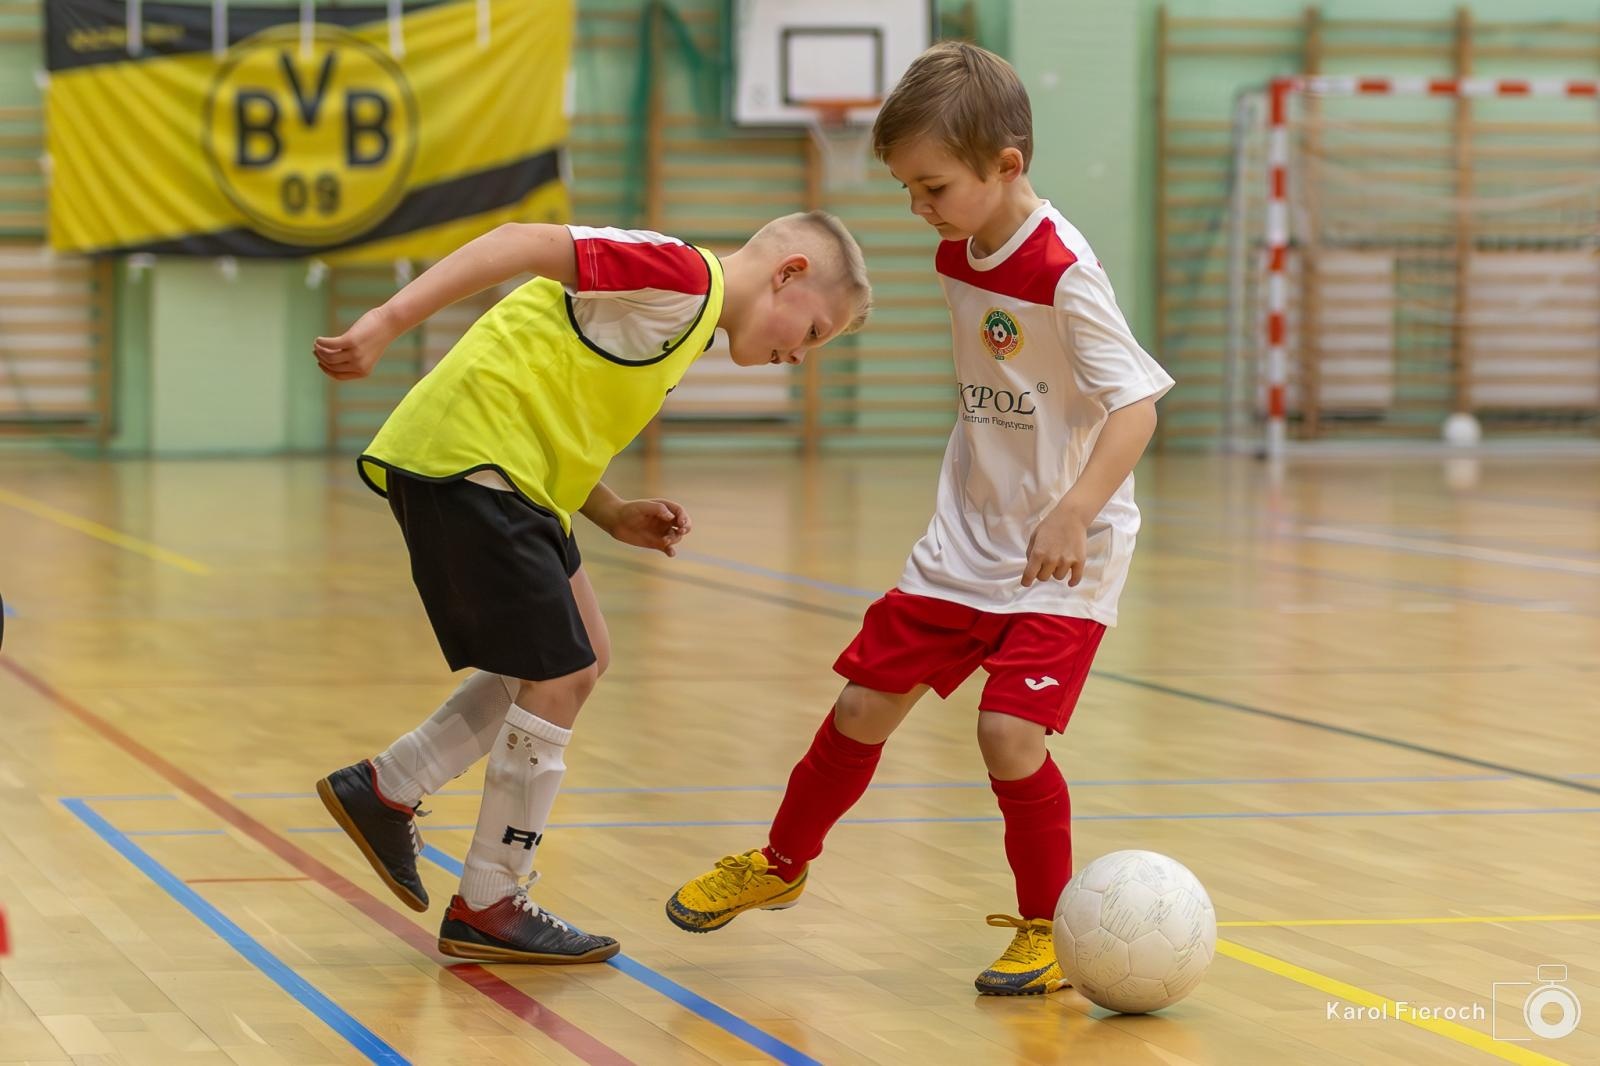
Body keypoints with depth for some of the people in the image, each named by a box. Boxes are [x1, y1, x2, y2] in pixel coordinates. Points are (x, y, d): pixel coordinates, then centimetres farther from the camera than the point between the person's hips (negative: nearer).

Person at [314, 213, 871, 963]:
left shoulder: (686, 323, 21)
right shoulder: (681, 277, -11)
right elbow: (524, 244, -22)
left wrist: (614, 517, 8)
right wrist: (386, 325, -29)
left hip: (491, 473, 10)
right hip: (466, 459, -10)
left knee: (580, 657, 16)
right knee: (559, 676, -5)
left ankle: (385, 790, 20)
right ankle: (488, 908, 6)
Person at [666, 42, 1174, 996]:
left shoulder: (1063, 274, -22)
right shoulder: (958, 257, 3)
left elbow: (1136, 405, -28)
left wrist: (1073, 513, -40)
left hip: (1064, 560, -7)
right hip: (965, 547, 7)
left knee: (1009, 733, -18)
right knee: (864, 705, 10)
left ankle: (1051, 927, 2)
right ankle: (782, 864, 33)